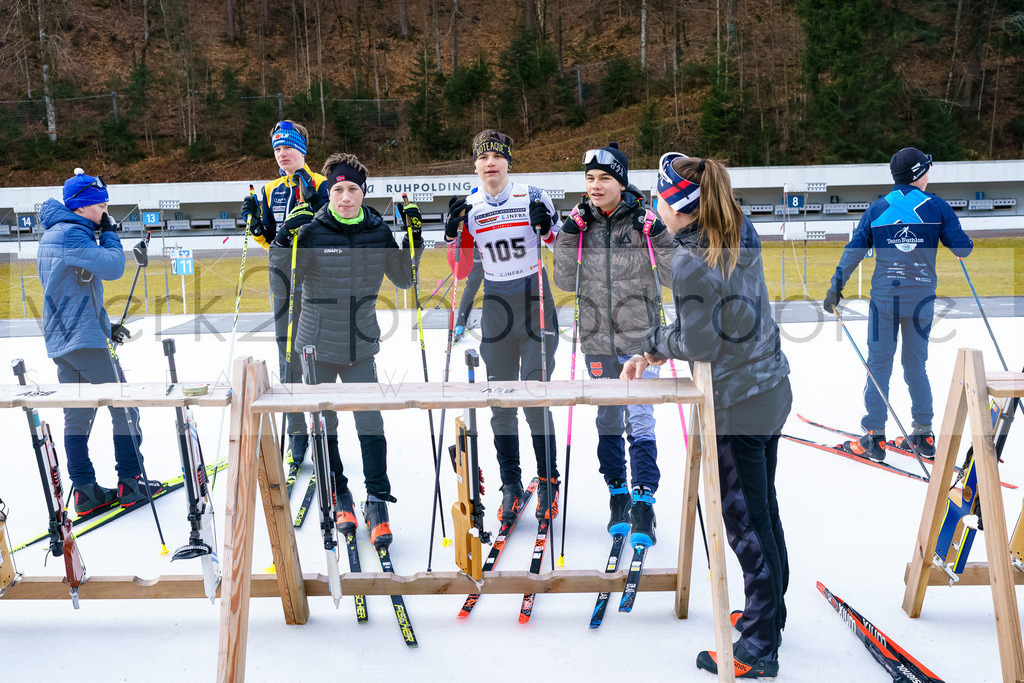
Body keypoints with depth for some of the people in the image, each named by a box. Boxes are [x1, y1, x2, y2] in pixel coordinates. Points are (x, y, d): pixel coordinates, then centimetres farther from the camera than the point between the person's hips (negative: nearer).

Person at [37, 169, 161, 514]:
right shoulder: (71, 234, -14)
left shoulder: (52, 233, 18)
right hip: (86, 339, -10)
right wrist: (110, 232, -3)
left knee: (77, 415, 10)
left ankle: (85, 491, 13)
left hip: (60, 339, 10)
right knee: (124, 405, 1)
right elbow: (113, 267, -20)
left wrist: (105, 324, 18)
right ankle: (130, 483, 6)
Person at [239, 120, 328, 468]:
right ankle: (296, 433, 12)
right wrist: (254, 223, -1)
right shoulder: (270, 190, 16)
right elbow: (269, 240, 17)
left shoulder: (320, 185, 0)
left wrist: (314, 198, -20)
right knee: (287, 351, 5)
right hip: (281, 274, 5)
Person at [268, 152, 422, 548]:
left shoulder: (379, 233, -1)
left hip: (361, 344, 1)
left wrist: (414, 241, -3)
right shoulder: (311, 232, -9)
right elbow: (283, 283, -8)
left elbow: (403, 280, 9)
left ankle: (377, 502, 7)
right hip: (318, 342, 0)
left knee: (370, 423, -4)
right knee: (323, 425, 11)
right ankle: (340, 498, 28)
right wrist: (283, 243, -22)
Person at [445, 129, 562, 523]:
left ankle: (548, 482, 11)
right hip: (495, 307, 3)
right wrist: (452, 236, -8)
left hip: (535, 300, -3)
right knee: (500, 401, 5)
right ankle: (511, 486, 17)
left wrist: (548, 230, -15)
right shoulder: (468, 209, 5)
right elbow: (461, 272, 7)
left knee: (535, 398, -5)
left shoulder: (533, 199, -2)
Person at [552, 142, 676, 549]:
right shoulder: (581, 222, 2)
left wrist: (656, 235, -17)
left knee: (639, 421, -5)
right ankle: (617, 495, 28)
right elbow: (566, 282, 0)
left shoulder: (644, 221, -5)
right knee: (607, 420, 13)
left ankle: (643, 504, 3)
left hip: (639, 336, -3)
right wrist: (569, 235, -9)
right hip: (598, 339, 3)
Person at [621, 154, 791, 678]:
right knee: (763, 508, 21)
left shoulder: (691, 262, -22)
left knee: (744, 520, 2)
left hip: (735, 402, -9)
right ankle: (769, 612, 39)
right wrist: (655, 353, 7)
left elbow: (699, 344, -20)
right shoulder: (742, 234, 5)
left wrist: (653, 341, -1)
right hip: (771, 389, 9)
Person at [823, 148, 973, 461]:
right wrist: (965, 243, 24)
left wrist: (835, 289, 4)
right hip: (921, 298, 1)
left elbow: (853, 252, -1)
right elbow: (963, 249, 0)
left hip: (885, 297, -1)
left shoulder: (877, 209, 1)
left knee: (879, 364, 5)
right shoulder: (937, 207, -1)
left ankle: (875, 437, 5)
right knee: (916, 365, 13)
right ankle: (924, 435, 19)